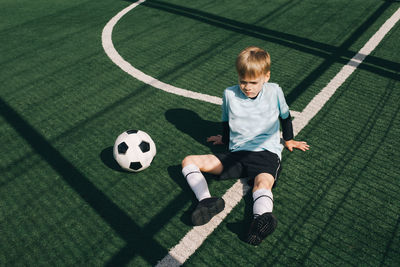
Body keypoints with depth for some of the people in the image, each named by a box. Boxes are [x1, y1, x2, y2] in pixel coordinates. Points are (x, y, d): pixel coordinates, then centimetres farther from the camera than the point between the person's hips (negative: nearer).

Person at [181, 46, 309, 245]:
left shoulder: (274, 91, 4)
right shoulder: (229, 94, 6)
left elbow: (285, 116, 23)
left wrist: (288, 140, 33)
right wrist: (225, 139, 38)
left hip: (266, 153, -2)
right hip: (237, 154, 3)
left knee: (263, 182, -37)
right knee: (189, 161, -14)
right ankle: (206, 201, -37)